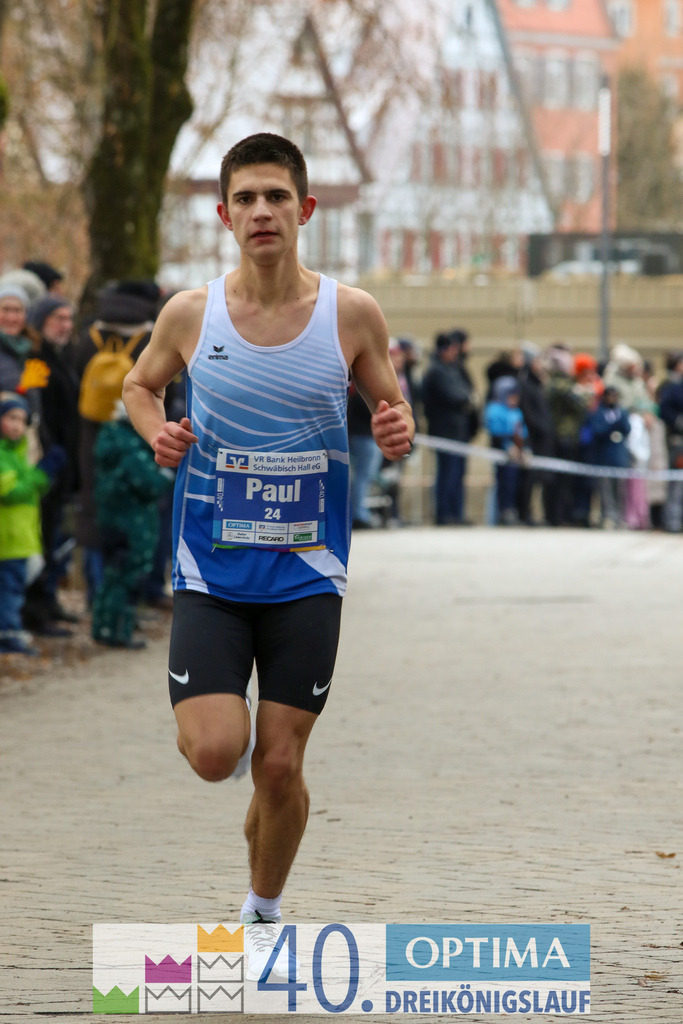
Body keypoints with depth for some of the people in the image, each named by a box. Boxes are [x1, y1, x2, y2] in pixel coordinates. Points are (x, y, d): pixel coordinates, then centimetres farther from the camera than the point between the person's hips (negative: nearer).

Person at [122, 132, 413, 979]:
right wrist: (155, 432, -7)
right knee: (215, 754, -15)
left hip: (305, 573, 0)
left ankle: (262, 917, 25)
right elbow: (140, 383, 15)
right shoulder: (190, 314, -4)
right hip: (210, 569, 0)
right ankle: (208, 711, 24)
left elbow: (388, 404, 8)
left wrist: (397, 433, -15)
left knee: (281, 766, 1)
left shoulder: (351, 314, -5)